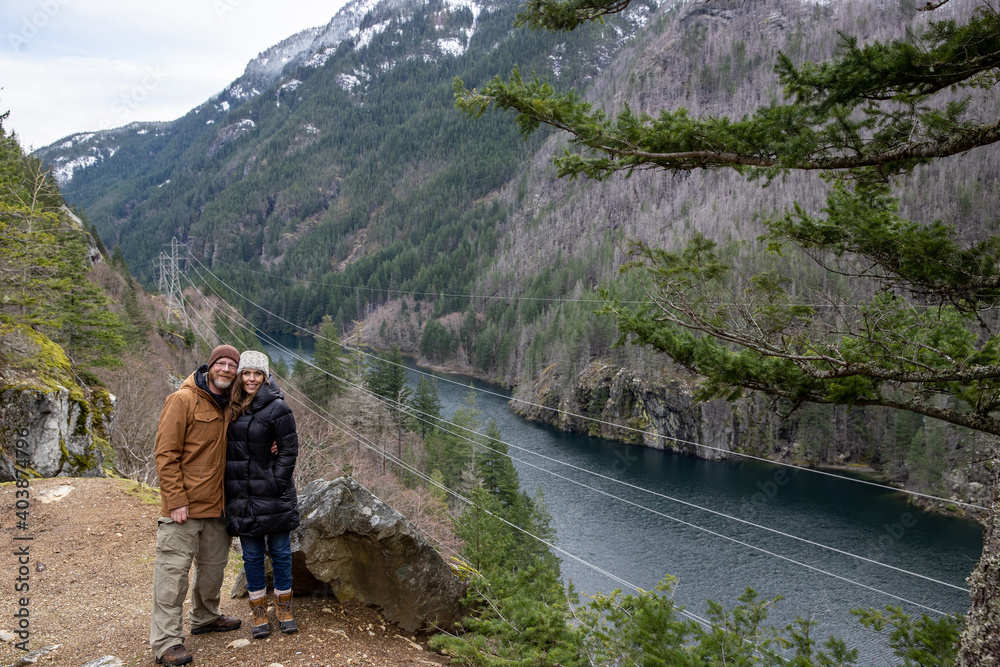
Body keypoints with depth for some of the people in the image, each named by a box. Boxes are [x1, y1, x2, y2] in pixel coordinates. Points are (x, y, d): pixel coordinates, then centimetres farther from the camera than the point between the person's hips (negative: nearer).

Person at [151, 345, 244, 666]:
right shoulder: (183, 400, -11)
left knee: (214, 565, 19)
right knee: (173, 570, -4)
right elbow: (166, 453, -14)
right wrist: (176, 501, -18)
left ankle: (206, 617, 38)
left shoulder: (230, 405, 11)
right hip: (183, 507, -7)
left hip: (217, 505, 8)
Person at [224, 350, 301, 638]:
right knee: (252, 555, 10)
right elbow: (227, 449, 14)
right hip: (242, 497, 4)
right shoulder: (231, 407, 5)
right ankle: (259, 613, 21)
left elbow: (289, 450, -9)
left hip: (273, 495, -4)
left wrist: (276, 485, -13)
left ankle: (284, 609, 22)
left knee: (280, 552, 7)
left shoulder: (277, 408, -10)